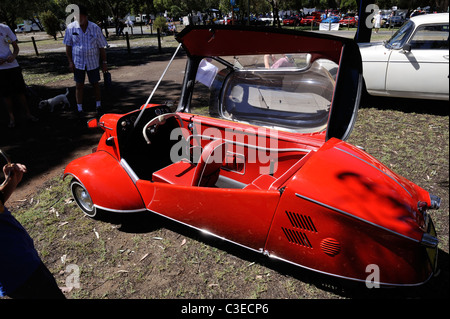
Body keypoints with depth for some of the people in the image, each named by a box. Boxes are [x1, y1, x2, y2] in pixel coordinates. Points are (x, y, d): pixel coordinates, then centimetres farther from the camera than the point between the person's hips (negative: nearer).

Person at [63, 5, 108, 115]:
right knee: (79, 86, 3)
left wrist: (104, 62, -1)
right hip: (78, 62, 0)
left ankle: (98, 105, 26)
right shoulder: (71, 28, -3)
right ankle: (80, 109, 10)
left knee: (95, 84, 10)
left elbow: (101, 47, 0)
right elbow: (68, 46, 3)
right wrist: (70, 61, -3)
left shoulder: (95, 28, -4)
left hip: (93, 62, 0)